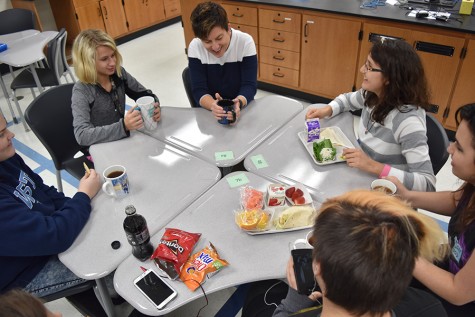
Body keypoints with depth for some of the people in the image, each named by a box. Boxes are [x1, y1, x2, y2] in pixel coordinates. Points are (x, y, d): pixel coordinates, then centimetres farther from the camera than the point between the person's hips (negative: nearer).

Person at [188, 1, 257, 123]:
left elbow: (249, 85, -15)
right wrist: (213, 105, -35)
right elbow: (199, 90, -14)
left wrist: (239, 103, -36)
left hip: (243, 108, 0)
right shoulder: (195, 47, -10)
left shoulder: (245, 42, -13)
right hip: (209, 110, 0)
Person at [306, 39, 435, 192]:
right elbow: (348, 99, 16)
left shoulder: (407, 120, -30)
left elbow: (428, 184, -31)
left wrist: (374, 166, -39)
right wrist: (327, 110, -4)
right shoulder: (372, 94, -8)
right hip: (362, 176, 6)